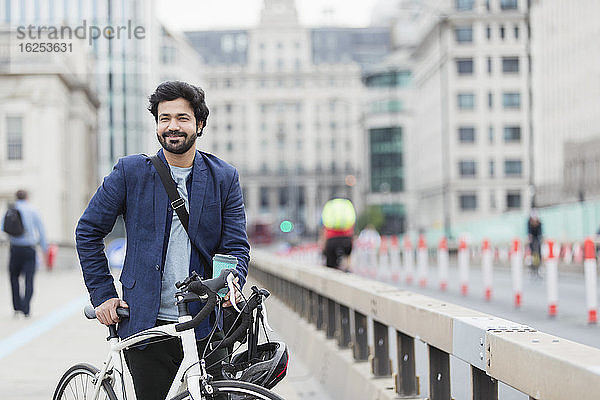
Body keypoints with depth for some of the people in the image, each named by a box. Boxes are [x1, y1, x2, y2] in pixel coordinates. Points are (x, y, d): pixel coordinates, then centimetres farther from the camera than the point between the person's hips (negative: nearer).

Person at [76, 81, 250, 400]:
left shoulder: (224, 178, 5)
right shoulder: (131, 171, 1)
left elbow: (236, 247, 4)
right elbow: (88, 232, 8)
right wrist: (103, 295, 2)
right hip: (146, 325, -1)